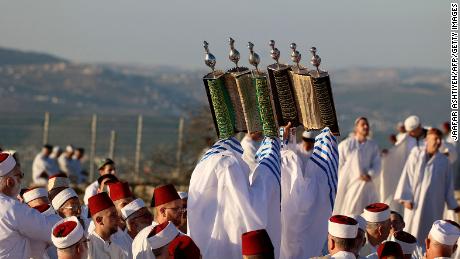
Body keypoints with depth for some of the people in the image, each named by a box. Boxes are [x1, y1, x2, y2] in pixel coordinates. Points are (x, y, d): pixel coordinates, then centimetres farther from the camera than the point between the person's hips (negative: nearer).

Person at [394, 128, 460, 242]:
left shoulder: (444, 161, 3)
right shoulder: (416, 155, -2)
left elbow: (448, 184, 8)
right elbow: (407, 176, -3)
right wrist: (406, 198, -9)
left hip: (434, 204, 1)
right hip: (416, 202, -1)